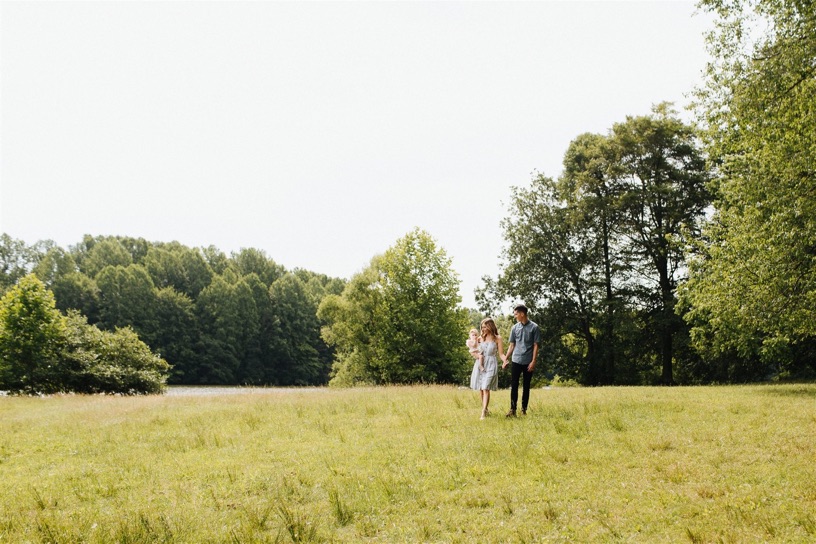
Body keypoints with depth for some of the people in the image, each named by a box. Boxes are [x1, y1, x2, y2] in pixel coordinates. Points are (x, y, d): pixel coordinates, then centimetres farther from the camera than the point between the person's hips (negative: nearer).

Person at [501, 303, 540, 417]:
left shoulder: (534, 327, -3)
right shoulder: (515, 328, 7)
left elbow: (536, 345, -4)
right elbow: (512, 345, 11)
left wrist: (533, 361, -9)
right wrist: (506, 359, 7)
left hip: (528, 362, -3)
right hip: (516, 361, 3)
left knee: (526, 386, 6)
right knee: (514, 385, -3)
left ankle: (524, 409, 12)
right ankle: (513, 410, -2)